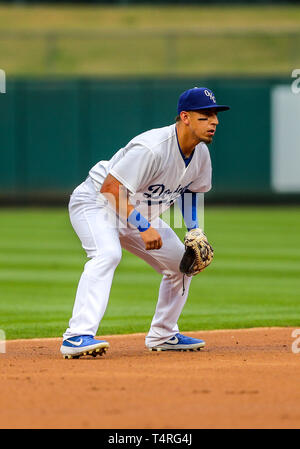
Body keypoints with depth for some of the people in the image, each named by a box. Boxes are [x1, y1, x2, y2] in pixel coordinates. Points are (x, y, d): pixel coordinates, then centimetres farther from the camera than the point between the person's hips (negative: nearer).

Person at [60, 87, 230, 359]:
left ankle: (162, 335, 24)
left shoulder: (200, 153, -4)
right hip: (94, 202, -9)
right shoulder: (152, 148, -33)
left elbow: (189, 189, 15)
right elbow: (110, 188, -33)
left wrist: (193, 229, 0)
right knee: (107, 253, -35)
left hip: (138, 212, 9)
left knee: (182, 262, 11)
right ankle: (77, 336, -41)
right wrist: (143, 227, -36)